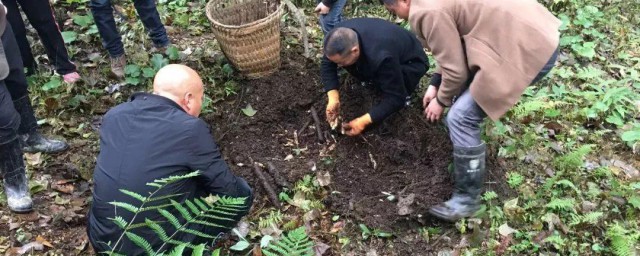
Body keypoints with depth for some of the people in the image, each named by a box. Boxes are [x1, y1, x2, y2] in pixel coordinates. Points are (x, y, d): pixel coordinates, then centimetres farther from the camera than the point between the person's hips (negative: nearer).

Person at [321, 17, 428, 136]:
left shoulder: (382, 57, -45)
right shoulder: (342, 34, -27)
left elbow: (395, 98, -35)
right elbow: (326, 65, -13)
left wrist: (364, 121, -36)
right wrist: (333, 99, -24)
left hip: (412, 62, -6)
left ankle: (405, 87, -2)